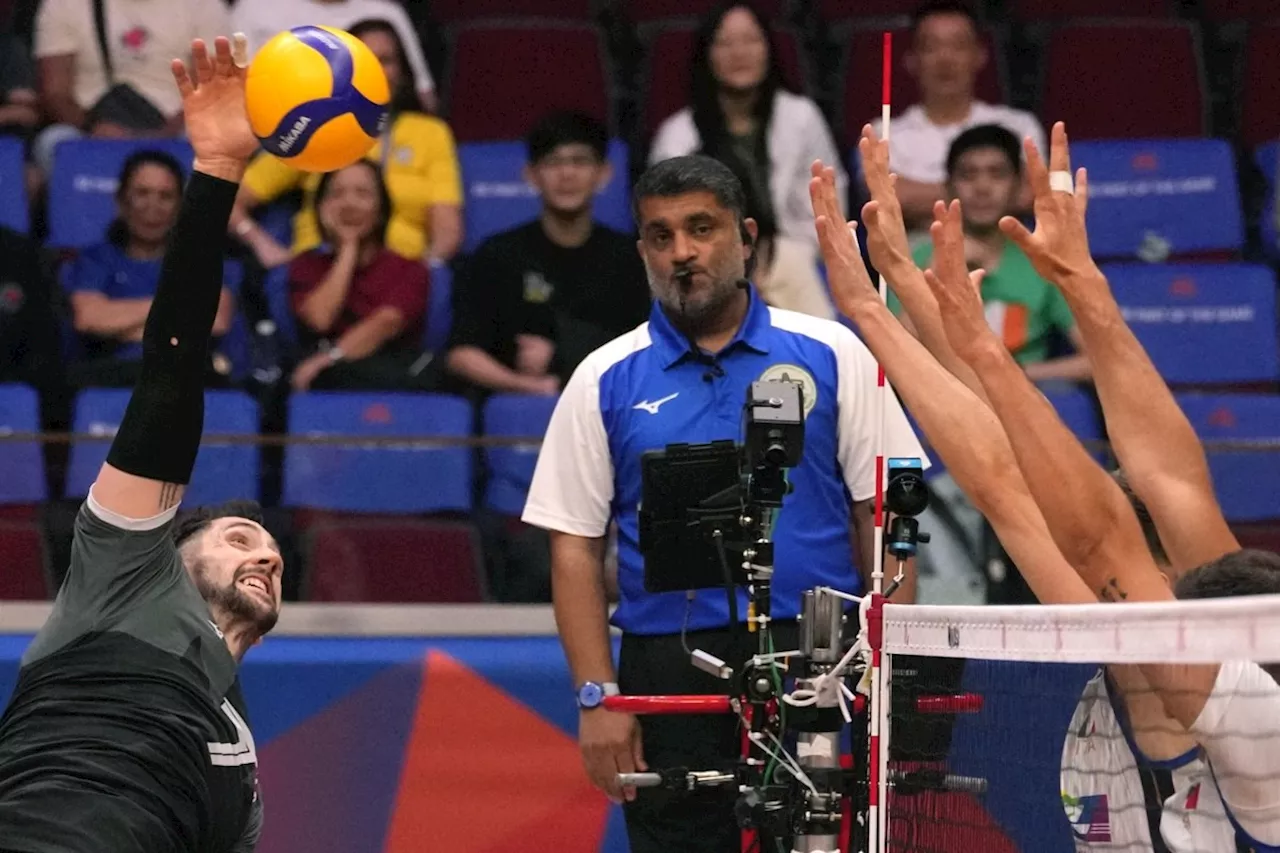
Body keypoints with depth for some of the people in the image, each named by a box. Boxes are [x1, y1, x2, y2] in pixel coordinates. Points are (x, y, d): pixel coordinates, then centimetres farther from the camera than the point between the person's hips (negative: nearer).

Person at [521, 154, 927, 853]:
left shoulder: (831, 354, 6)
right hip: (669, 672, 1)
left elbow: (879, 517, 6)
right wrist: (597, 697, -3)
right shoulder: (604, 380, 7)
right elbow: (576, 549, 6)